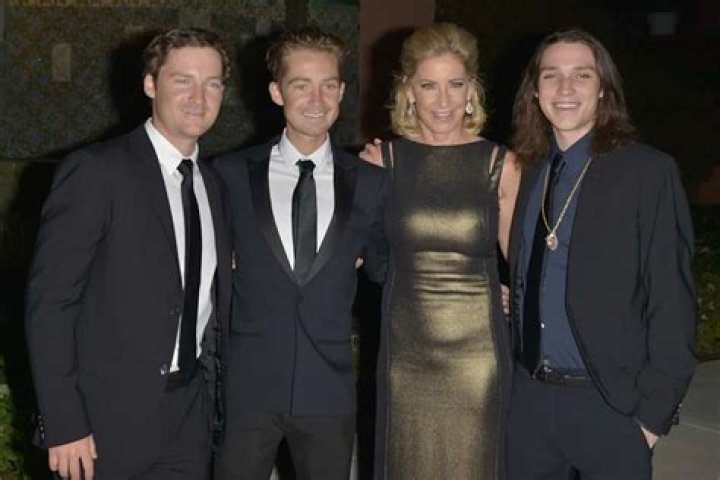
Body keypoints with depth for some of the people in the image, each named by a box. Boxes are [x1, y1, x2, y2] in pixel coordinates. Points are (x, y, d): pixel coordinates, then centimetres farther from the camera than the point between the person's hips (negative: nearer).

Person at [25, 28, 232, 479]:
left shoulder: (212, 184, 10)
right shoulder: (96, 170, -10)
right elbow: (49, 299, -13)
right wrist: (63, 424, -17)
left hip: (191, 418, 6)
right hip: (109, 420, -5)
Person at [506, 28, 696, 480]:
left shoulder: (647, 171, -9)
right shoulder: (528, 169, 6)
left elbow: (672, 298, -11)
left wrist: (655, 409, -12)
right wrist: (514, 368, 4)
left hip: (610, 403, -4)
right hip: (529, 395, 4)